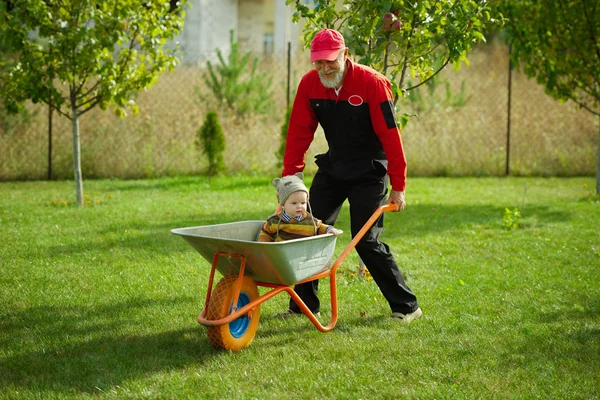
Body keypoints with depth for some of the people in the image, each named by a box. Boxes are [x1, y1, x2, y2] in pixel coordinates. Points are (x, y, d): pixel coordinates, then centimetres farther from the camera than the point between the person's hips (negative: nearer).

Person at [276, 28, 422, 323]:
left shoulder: (372, 83, -20)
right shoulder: (309, 84, -7)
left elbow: (390, 136, -19)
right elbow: (299, 133, -1)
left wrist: (398, 186, -19)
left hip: (369, 172, -5)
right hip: (333, 167, 5)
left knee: (366, 241, -11)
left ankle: (406, 306, 2)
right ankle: (304, 302, 17)